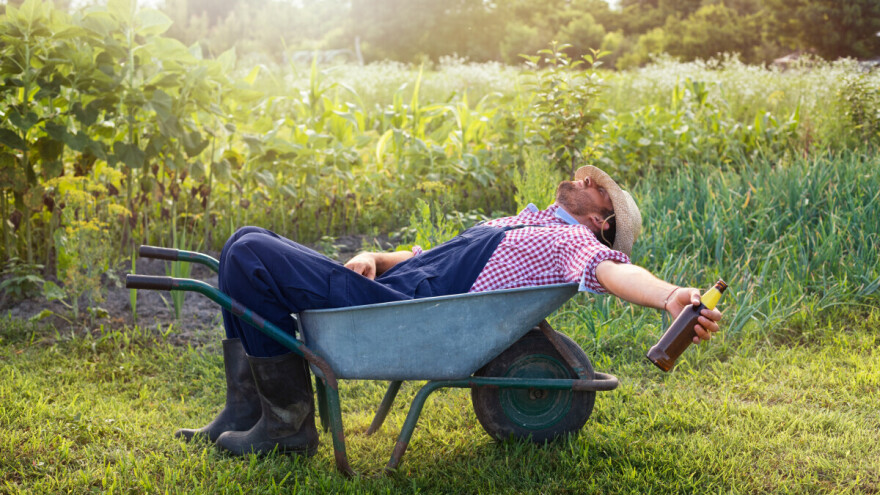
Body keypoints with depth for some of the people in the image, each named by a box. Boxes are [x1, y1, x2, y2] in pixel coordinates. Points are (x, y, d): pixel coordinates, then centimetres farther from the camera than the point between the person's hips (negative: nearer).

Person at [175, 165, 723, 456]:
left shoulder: (577, 243, 2)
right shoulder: (517, 224, 29)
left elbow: (615, 272, -21)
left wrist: (671, 296, -43)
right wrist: (374, 257, 7)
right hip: (385, 285, 9)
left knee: (250, 254, -18)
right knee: (250, 242, 10)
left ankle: (288, 421, -7)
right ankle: (244, 410, 9)